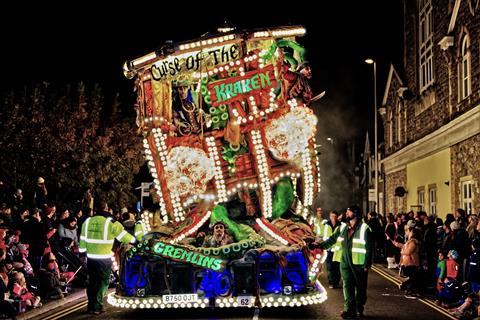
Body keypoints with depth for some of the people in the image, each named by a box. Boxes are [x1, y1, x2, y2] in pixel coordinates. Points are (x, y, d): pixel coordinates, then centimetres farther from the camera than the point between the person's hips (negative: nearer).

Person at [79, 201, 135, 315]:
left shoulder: (87, 221, 5)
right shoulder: (111, 223, -11)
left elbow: (83, 240, 10)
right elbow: (123, 235, -1)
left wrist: (82, 250, 20)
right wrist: (133, 240, 16)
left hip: (90, 257, 5)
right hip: (104, 258, -5)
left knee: (92, 281, 16)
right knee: (103, 282, 6)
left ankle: (91, 306, 21)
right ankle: (97, 307, 4)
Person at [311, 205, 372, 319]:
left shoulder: (364, 228, -6)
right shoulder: (342, 228, 10)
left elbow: (369, 248, -7)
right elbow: (332, 240, 10)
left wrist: (367, 264, -11)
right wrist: (320, 245, -5)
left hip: (359, 263, -4)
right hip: (345, 262, 4)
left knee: (360, 286, 6)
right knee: (347, 286, 2)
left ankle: (359, 308, 22)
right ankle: (350, 310, 5)